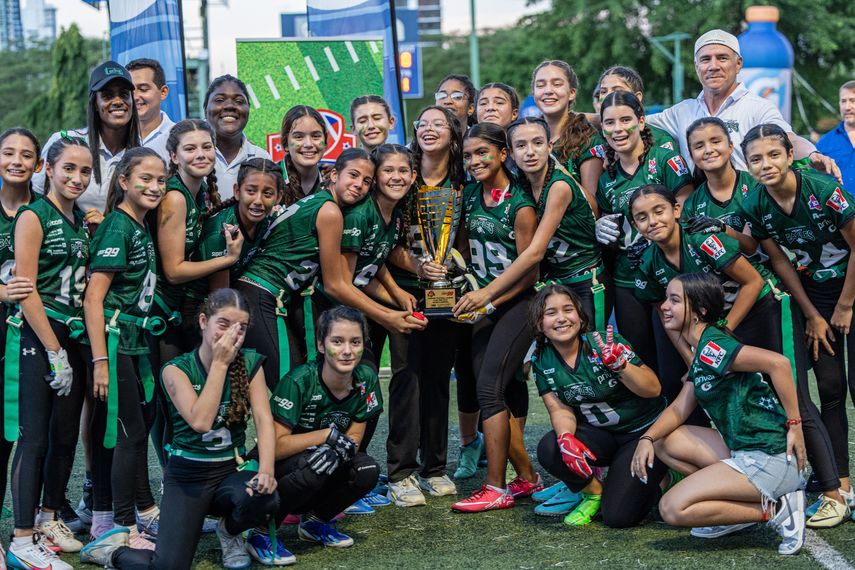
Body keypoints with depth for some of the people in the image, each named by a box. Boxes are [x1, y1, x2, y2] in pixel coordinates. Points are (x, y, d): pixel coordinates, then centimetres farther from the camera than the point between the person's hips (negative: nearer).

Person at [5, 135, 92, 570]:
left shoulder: (81, 220, 12)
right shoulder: (34, 216, -9)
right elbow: (26, 290, -14)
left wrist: (69, 349, 8)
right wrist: (54, 351, -15)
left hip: (73, 337, 7)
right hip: (36, 337, -7)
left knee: (66, 435, 11)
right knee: (35, 438, -6)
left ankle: (48, 519, 26)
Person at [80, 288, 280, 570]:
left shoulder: (250, 364, 1)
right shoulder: (177, 370, -7)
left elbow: (264, 420, -10)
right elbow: (200, 422, -22)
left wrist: (266, 470, -27)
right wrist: (219, 363, -17)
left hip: (232, 470, 3)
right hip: (188, 475, -3)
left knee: (265, 500, -34)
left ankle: (230, 531, 4)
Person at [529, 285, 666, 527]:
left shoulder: (604, 344, -19)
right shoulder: (541, 360, -6)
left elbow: (654, 390, -19)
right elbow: (560, 409, -6)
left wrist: (620, 364, -37)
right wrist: (566, 438, -28)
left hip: (645, 429, -4)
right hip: (600, 433, 4)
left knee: (617, 516, -17)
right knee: (549, 450, -27)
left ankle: (657, 480, 17)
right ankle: (593, 492, 4)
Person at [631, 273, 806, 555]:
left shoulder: (711, 346, -17)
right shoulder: (697, 351, 15)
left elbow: (777, 362, -28)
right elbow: (680, 408, 16)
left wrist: (794, 423, -23)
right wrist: (646, 439, -1)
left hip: (771, 457, -10)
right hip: (743, 450, 10)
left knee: (673, 509, -13)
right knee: (662, 442, 14)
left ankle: (775, 510, -4)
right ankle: (742, 506, 9)